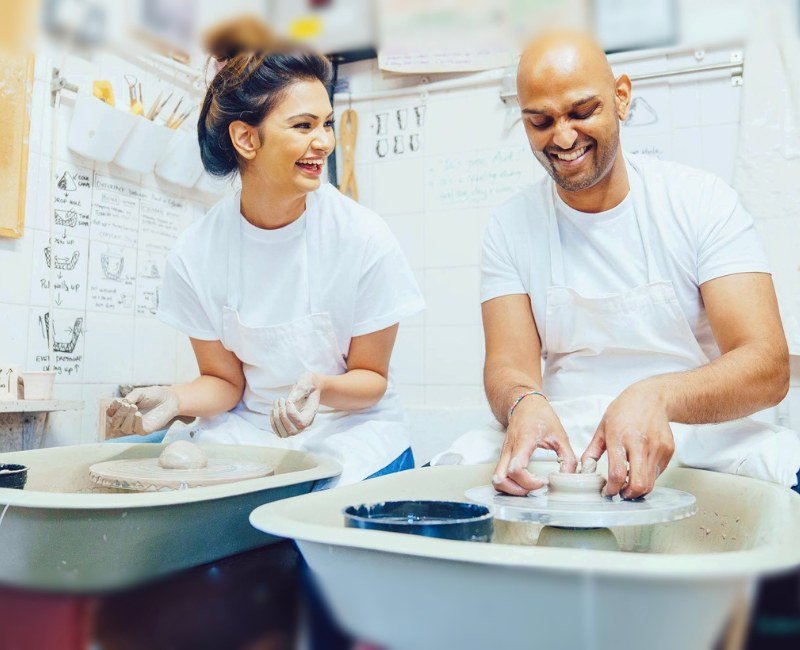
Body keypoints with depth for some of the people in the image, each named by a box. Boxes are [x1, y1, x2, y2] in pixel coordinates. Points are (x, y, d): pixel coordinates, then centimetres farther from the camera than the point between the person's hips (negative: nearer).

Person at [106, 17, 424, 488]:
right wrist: (174, 400, -18)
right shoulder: (194, 254, -8)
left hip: (351, 432, -2)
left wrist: (320, 387, -26)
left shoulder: (365, 240, -15)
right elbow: (224, 380, 3)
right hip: (249, 433, 3)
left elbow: (371, 378, -4)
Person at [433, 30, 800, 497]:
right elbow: (509, 363, -4)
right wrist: (524, 402, -30)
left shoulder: (702, 200, -2)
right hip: (561, 439, 1)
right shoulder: (511, 226, 4)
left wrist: (656, 396, -33)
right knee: (456, 465, -27)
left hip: (698, 433, 0)